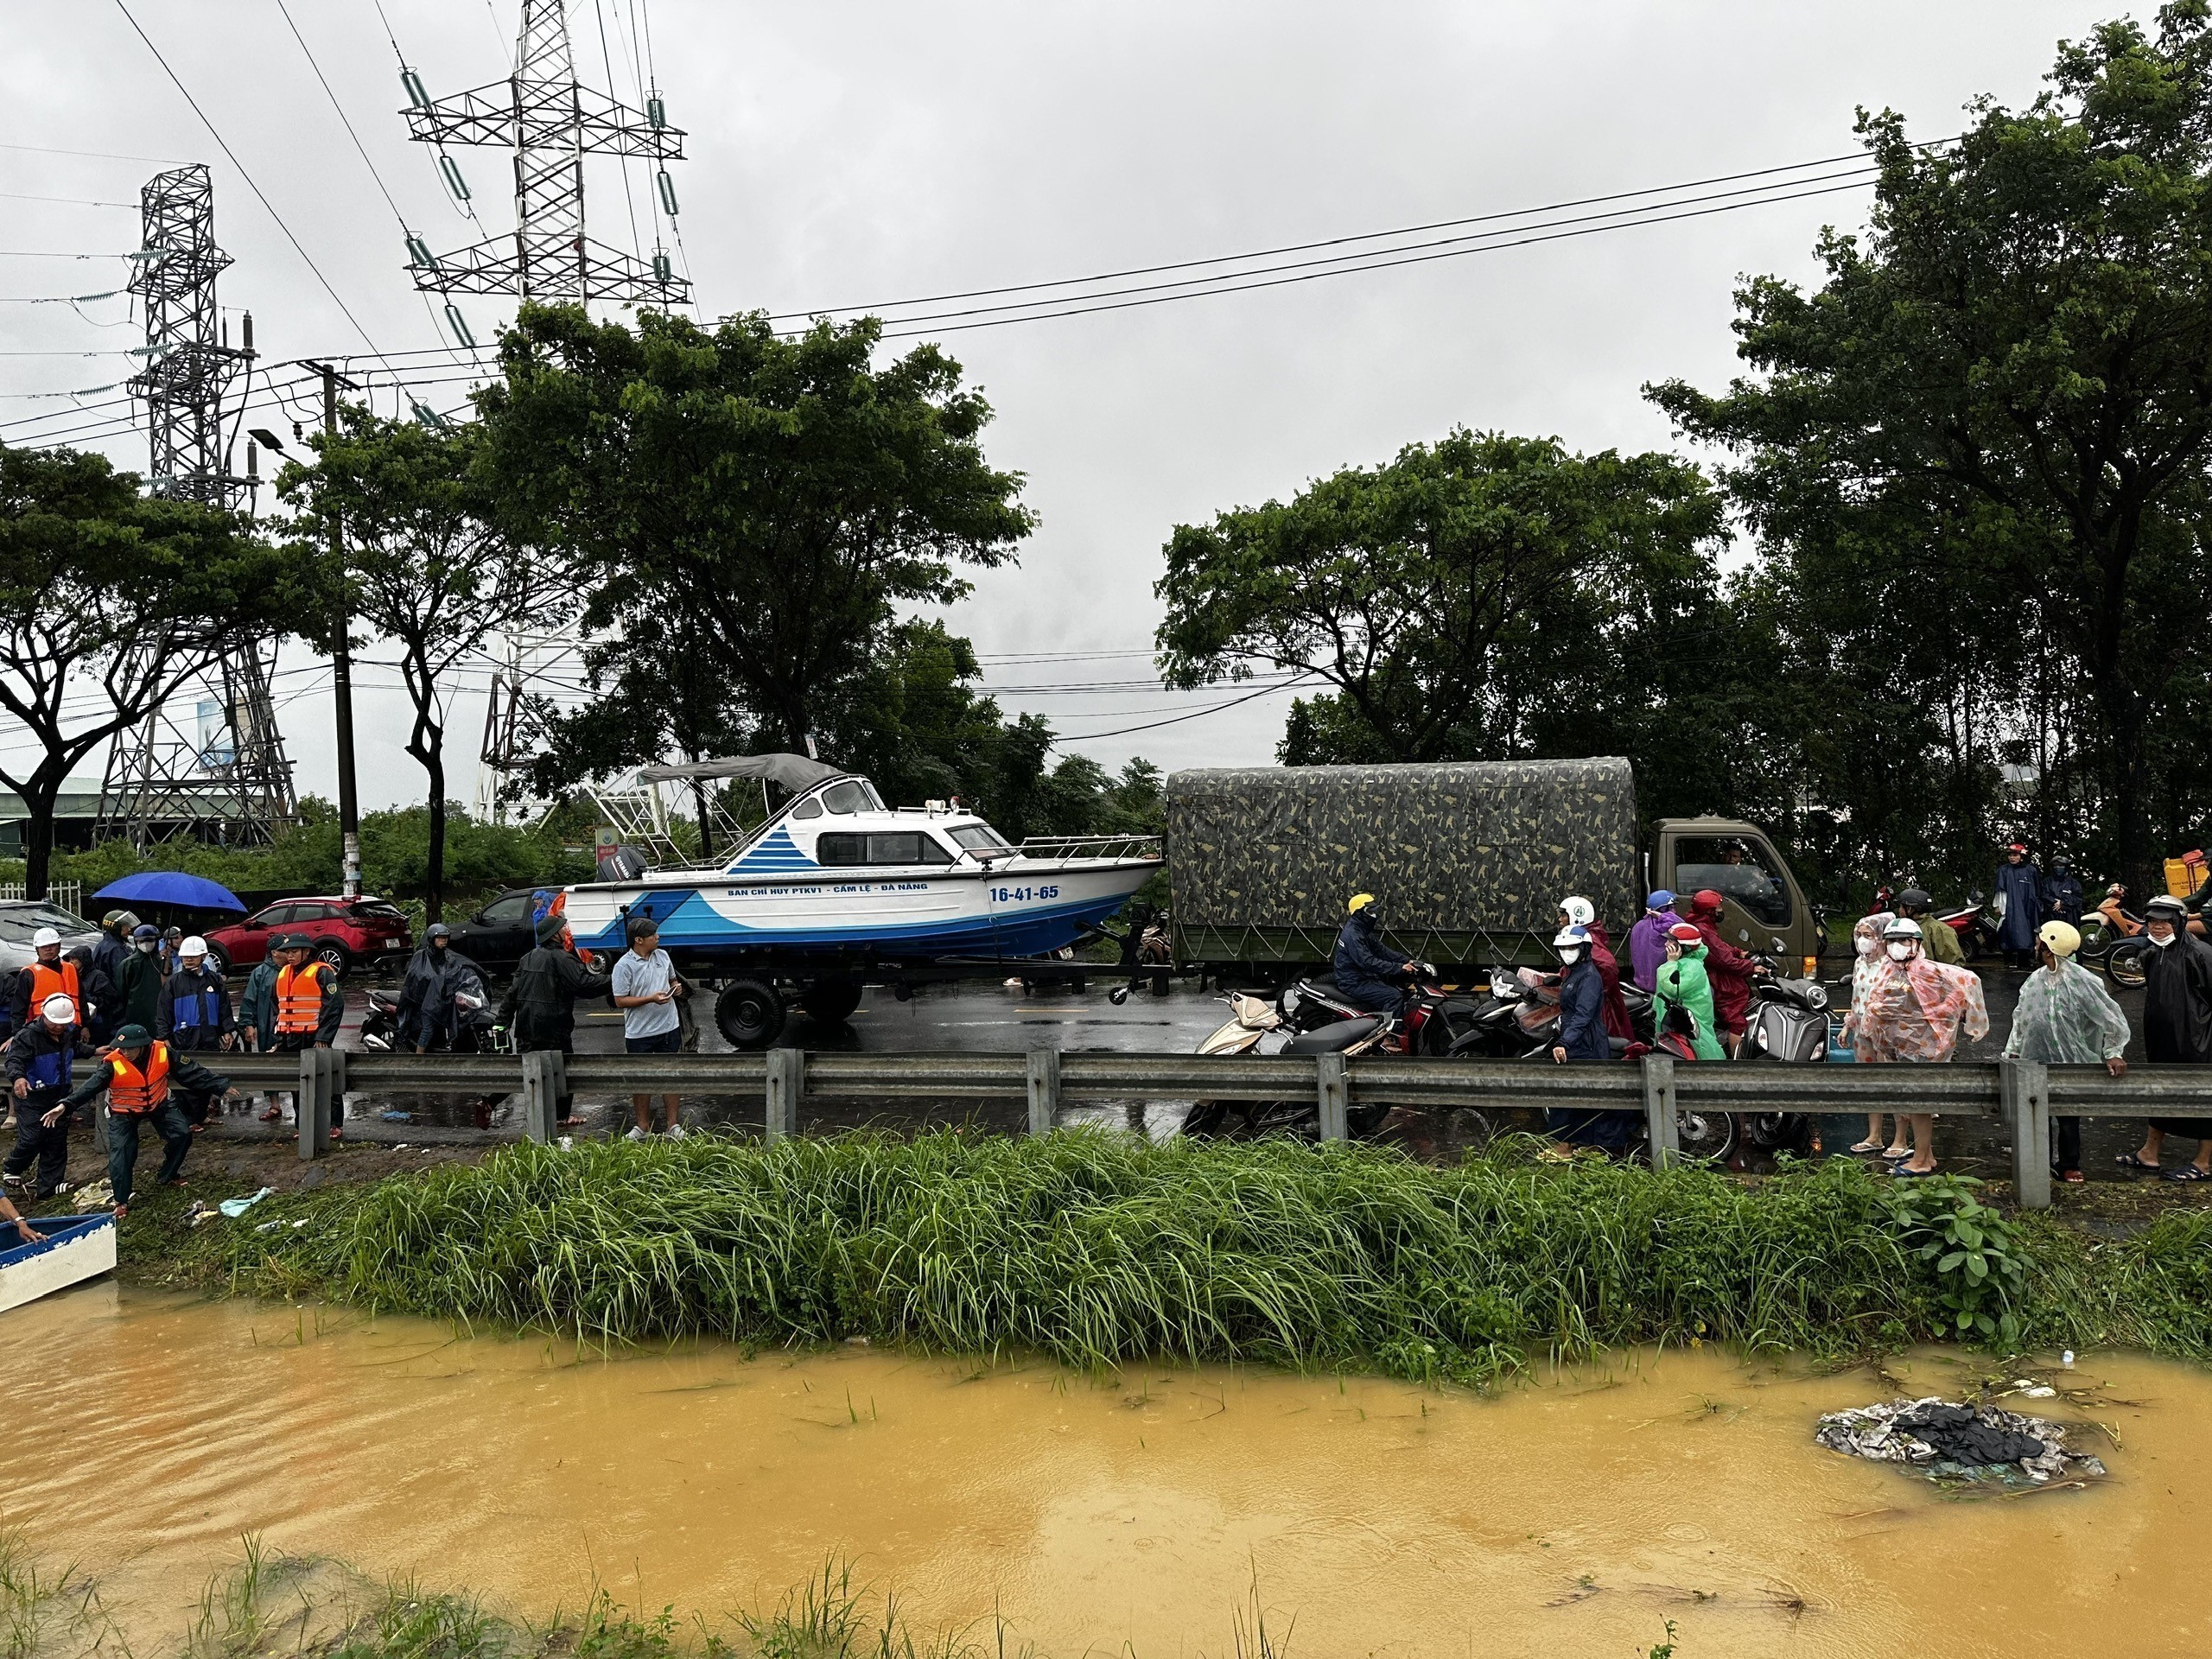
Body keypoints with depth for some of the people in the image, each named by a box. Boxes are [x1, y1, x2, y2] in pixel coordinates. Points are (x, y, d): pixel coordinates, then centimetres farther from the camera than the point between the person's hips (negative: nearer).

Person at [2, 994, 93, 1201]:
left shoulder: (68, 1033, 5)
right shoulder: (27, 1036, -18)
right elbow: (14, 1060, -32)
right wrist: (18, 1077, -49)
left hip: (60, 1096, 7)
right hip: (32, 1098, -7)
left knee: (57, 1141, 7)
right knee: (31, 1139, -10)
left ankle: (48, 1187, 14)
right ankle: (10, 1171, 20)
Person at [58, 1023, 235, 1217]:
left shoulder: (163, 1053, -22)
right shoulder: (113, 1064, -29)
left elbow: (191, 1071, -13)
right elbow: (90, 1086, -38)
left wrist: (220, 1086, -9)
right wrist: (66, 1105, -54)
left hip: (158, 1104, 3)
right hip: (124, 1112, -3)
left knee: (182, 1134, -7)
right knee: (121, 1152, -10)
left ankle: (166, 1177, 17)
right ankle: (121, 1201, 6)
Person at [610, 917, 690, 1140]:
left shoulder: (662, 956, 5)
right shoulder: (624, 966, -13)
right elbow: (620, 1001, -14)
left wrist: (676, 987, -3)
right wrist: (651, 999, -21)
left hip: (669, 1027, 4)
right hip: (639, 1033, -4)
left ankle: (672, 1124, 17)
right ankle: (643, 1125, 21)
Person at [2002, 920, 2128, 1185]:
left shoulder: (2082, 981, -16)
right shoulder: (2035, 980, 1)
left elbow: (2111, 1018, -11)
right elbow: (2020, 1018, 11)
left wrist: (2113, 1053, -11)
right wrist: (2013, 1051, 12)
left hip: (2070, 1063, -4)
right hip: (2035, 1061, 4)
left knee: (2068, 1118, 10)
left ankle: (2069, 1165, 26)